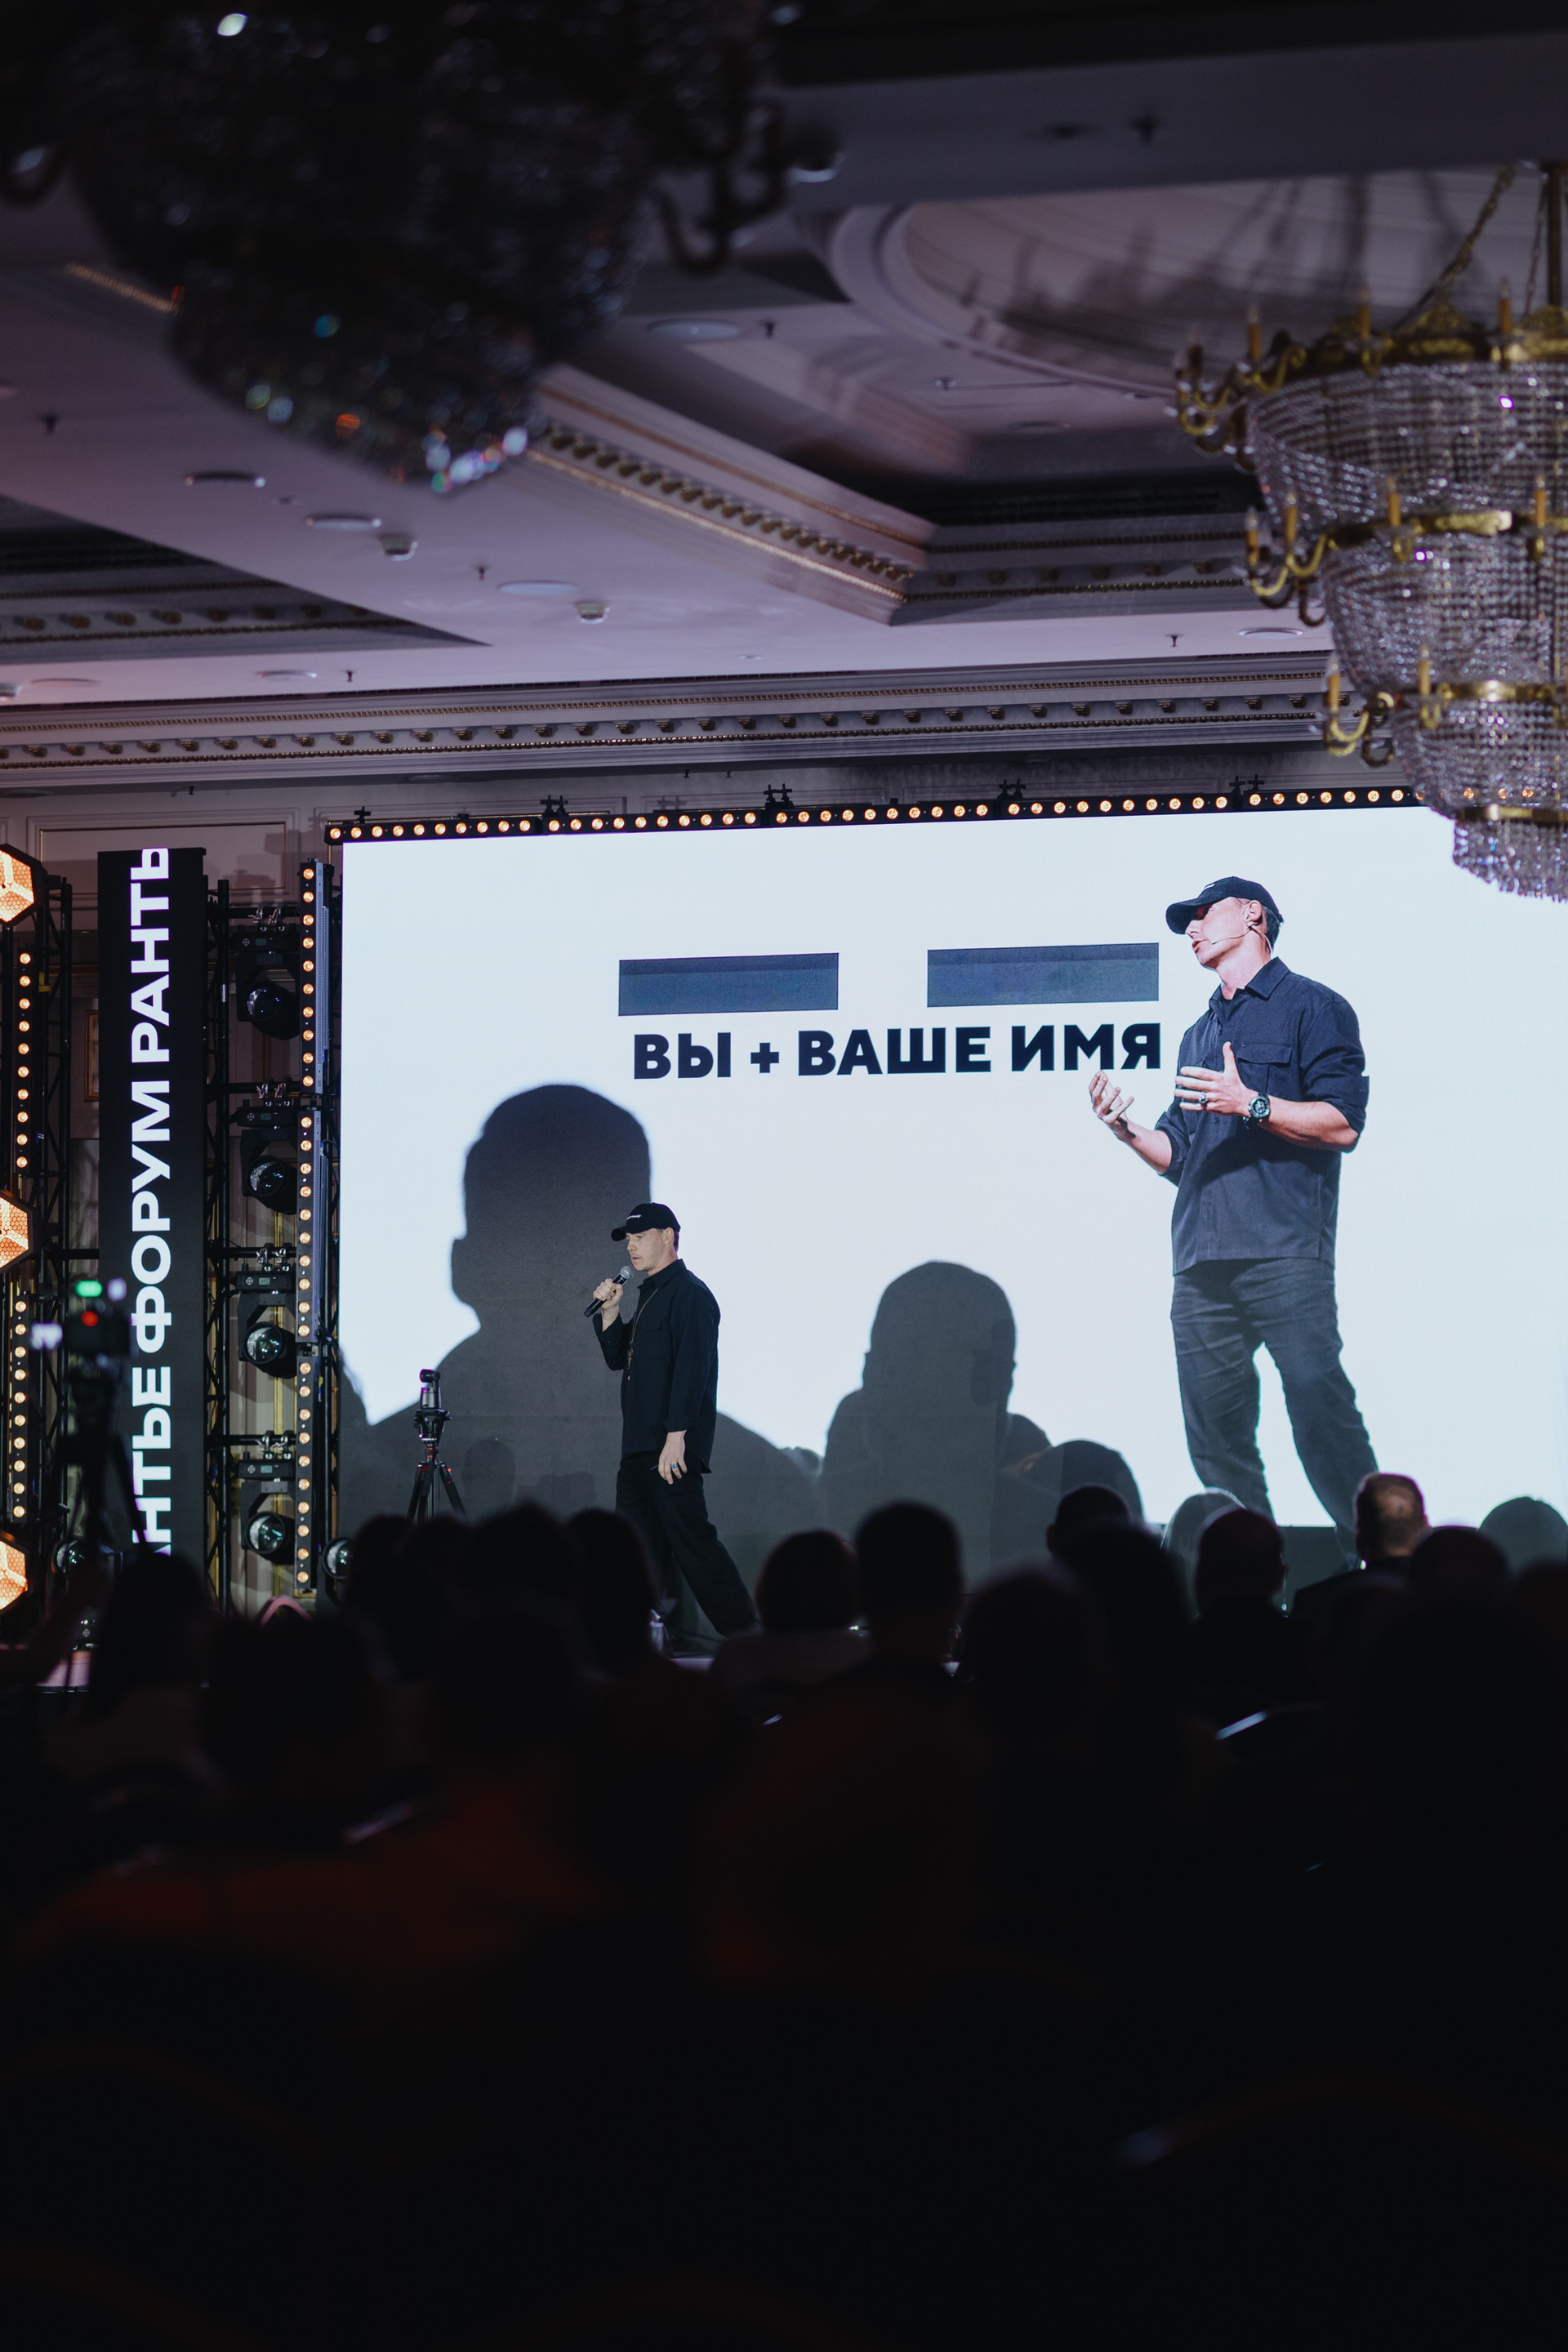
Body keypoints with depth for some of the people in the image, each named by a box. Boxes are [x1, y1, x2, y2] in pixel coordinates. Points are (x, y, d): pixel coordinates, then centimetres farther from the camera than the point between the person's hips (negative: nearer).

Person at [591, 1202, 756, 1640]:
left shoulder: (689, 1294, -10)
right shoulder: (651, 1295, 20)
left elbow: (692, 1368, -18)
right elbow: (618, 1358, 26)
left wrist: (676, 1435, -24)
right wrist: (609, 1312, 10)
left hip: (672, 1448, -10)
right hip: (640, 1448, 10)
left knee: (691, 1539, -12)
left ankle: (745, 1634, -9)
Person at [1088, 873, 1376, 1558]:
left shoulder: (1310, 1007, 6)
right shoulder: (1200, 1035, 28)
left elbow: (1342, 1123, -5)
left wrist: (1252, 1104, -15)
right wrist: (1129, 1131, 8)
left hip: (1284, 1254, -7)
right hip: (1201, 1264, 7)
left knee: (1320, 1414, -15)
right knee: (1215, 1437, 1)